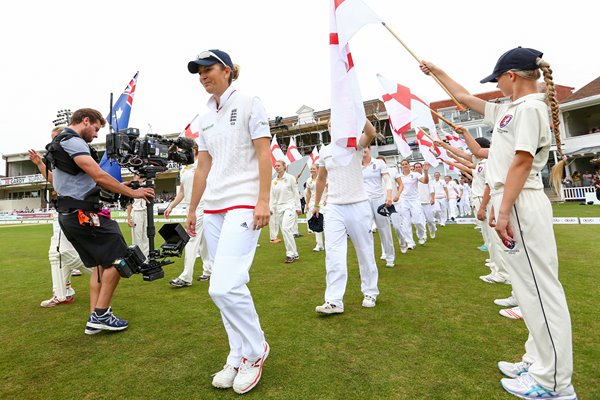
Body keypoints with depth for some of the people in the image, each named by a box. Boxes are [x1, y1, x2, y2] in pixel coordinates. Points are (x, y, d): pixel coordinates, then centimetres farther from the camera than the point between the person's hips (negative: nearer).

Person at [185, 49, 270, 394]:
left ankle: (255, 349, 10)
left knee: (225, 287, -16)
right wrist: (192, 209, 18)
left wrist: (263, 201, -17)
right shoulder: (206, 118, 19)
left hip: (244, 203, -7)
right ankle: (238, 359, 23)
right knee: (224, 288, 8)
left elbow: (264, 154, -8)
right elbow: (203, 167, 20)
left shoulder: (249, 103, 1)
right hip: (213, 208, 7)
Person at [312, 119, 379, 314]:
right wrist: (316, 204, 22)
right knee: (333, 254, -4)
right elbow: (321, 179, 20)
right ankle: (334, 301, 0)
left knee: (365, 252, 9)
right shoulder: (325, 151, 10)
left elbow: (371, 133, -25)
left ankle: (370, 292, 27)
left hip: (358, 206, -3)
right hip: (334, 208, 3)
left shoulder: (355, 143, -2)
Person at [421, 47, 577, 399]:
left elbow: (522, 161, -17)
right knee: (530, 289, 13)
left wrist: (504, 211, -21)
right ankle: (539, 362, 25)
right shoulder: (509, 110, 20)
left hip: (521, 205, -10)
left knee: (540, 290, -4)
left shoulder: (530, 107, -8)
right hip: (512, 204, 10)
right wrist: (436, 71, 35)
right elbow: (465, 98, 30)